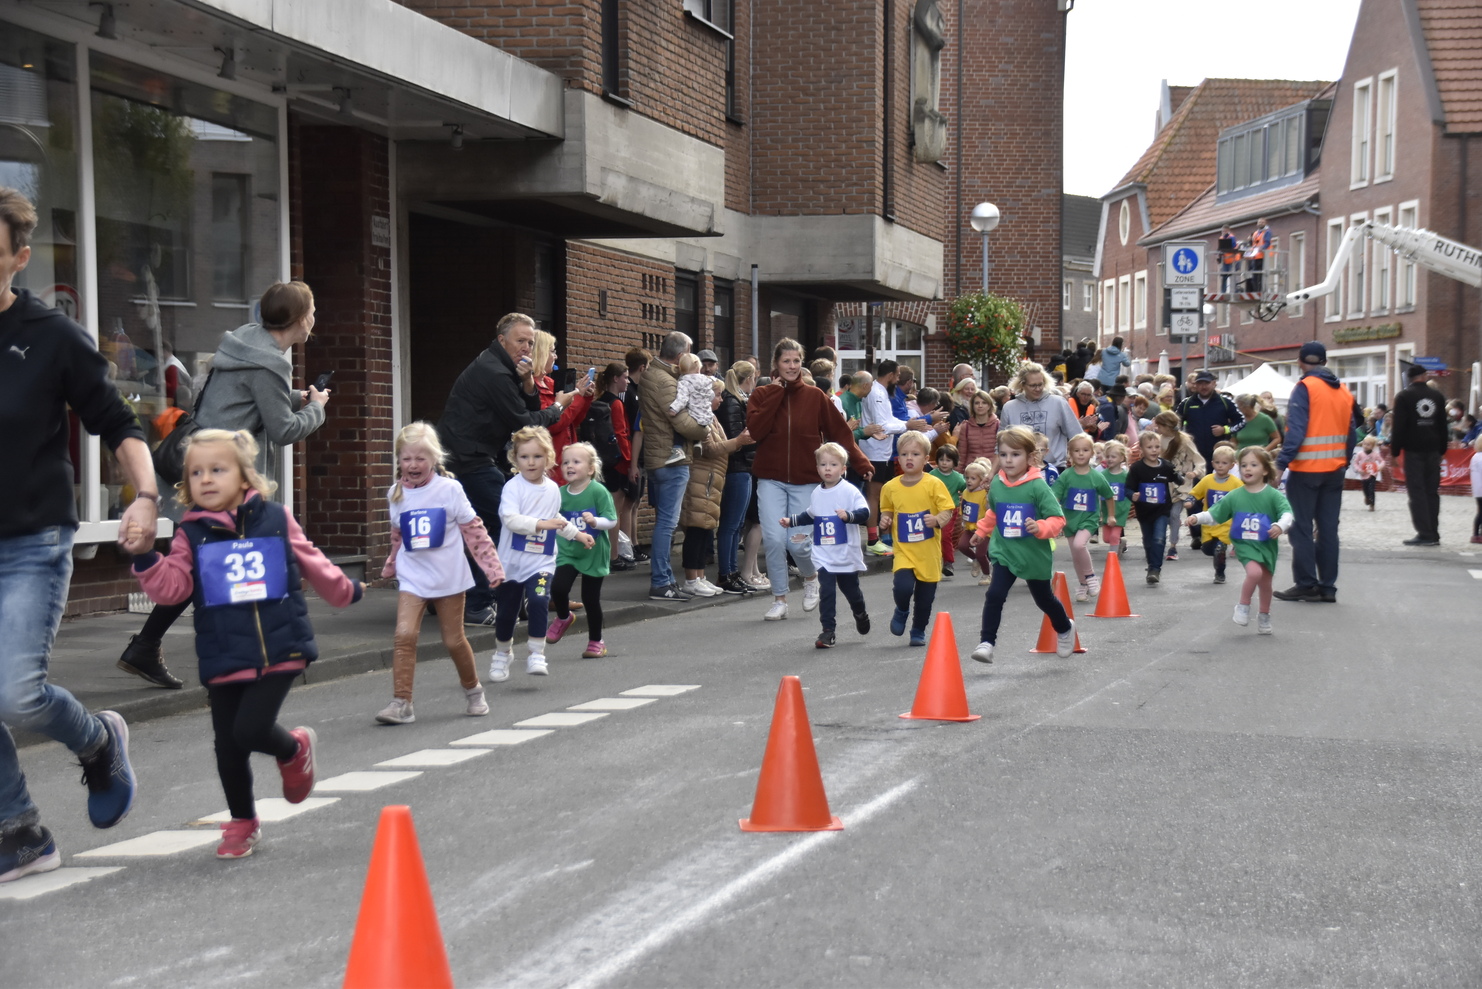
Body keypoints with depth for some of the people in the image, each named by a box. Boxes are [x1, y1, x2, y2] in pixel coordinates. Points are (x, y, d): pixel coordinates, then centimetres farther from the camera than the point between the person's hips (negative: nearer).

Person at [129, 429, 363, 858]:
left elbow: (311, 562, 18)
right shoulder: (192, 535, 4)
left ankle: (295, 749, 20)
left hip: (280, 649, -2)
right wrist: (146, 560, -21)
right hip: (224, 657, 2)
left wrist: (344, 590, 29)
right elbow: (171, 586, -4)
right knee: (228, 745, 7)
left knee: (250, 729, -15)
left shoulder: (275, 520, 3)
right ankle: (242, 822, 28)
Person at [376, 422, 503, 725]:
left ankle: (473, 690, 32)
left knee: (453, 640, 8)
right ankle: (401, 703, -12)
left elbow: (473, 530, -5)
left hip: (449, 578, -2)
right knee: (404, 635, -15)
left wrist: (492, 567, -8)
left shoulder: (449, 489, -8)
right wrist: (391, 566, 26)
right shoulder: (396, 495, 3)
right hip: (412, 579, 2)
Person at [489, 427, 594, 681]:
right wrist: (540, 524, -37)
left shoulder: (553, 489, 6)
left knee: (539, 602, -21)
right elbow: (510, 519, -28)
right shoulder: (513, 487, -11)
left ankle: (537, 655, -11)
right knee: (505, 611, 9)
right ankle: (502, 654, 34)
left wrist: (578, 534, 29)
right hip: (511, 562, -2)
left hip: (541, 562, 2)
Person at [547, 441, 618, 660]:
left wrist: (594, 521, -31)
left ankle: (596, 641, 24)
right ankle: (563, 617, 16)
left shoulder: (598, 492, -13)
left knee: (591, 598, 3)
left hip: (593, 553, -3)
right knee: (557, 587, -17)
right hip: (567, 552, 3)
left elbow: (612, 521, -14)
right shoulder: (560, 494, 2)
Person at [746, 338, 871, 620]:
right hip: (771, 480, 1)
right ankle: (779, 599, 7)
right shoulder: (762, 395, 3)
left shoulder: (815, 397, 3)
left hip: (805, 481, 0)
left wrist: (861, 463, -7)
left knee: (797, 541, -7)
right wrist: (775, 394, -12)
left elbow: (840, 433, 2)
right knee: (773, 539, -10)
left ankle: (811, 576, 27)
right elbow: (755, 430, -13)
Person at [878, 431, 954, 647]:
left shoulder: (933, 484, -7)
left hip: (928, 551, 0)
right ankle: (902, 612, 14)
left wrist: (938, 520, -27)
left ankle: (919, 631, 32)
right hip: (903, 550, 1)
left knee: (925, 597, 8)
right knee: (903, 587, -20)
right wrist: (885, 520, -4)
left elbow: (947, 510, -7)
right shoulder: (890, 487, 1)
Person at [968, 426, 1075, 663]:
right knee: (994, 595, -16)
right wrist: (982, 531, 21)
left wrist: (1041, 527, -37)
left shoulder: (1038, 486, -19)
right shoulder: (996, 485, -3)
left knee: (1044, 599, 18)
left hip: (1034, 556, -3)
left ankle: (1065, 630, 46)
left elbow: (1057, 519, -20)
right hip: (1004, 553, 3)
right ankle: (986, 642, -9)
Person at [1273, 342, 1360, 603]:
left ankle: (1305, 584, 0)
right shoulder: (1343, 391, 9)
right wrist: (1345, 462, 17)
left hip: (1306, 470, -6)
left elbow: (1296, 431, -19)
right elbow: (1351, 431, 10)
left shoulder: (1305, 388, -11)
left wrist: (1281, 464, -19)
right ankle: (1327, 586, 11)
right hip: (1334, 469, 6)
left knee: (1301, 528, 1)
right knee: (1328, 529, 10)